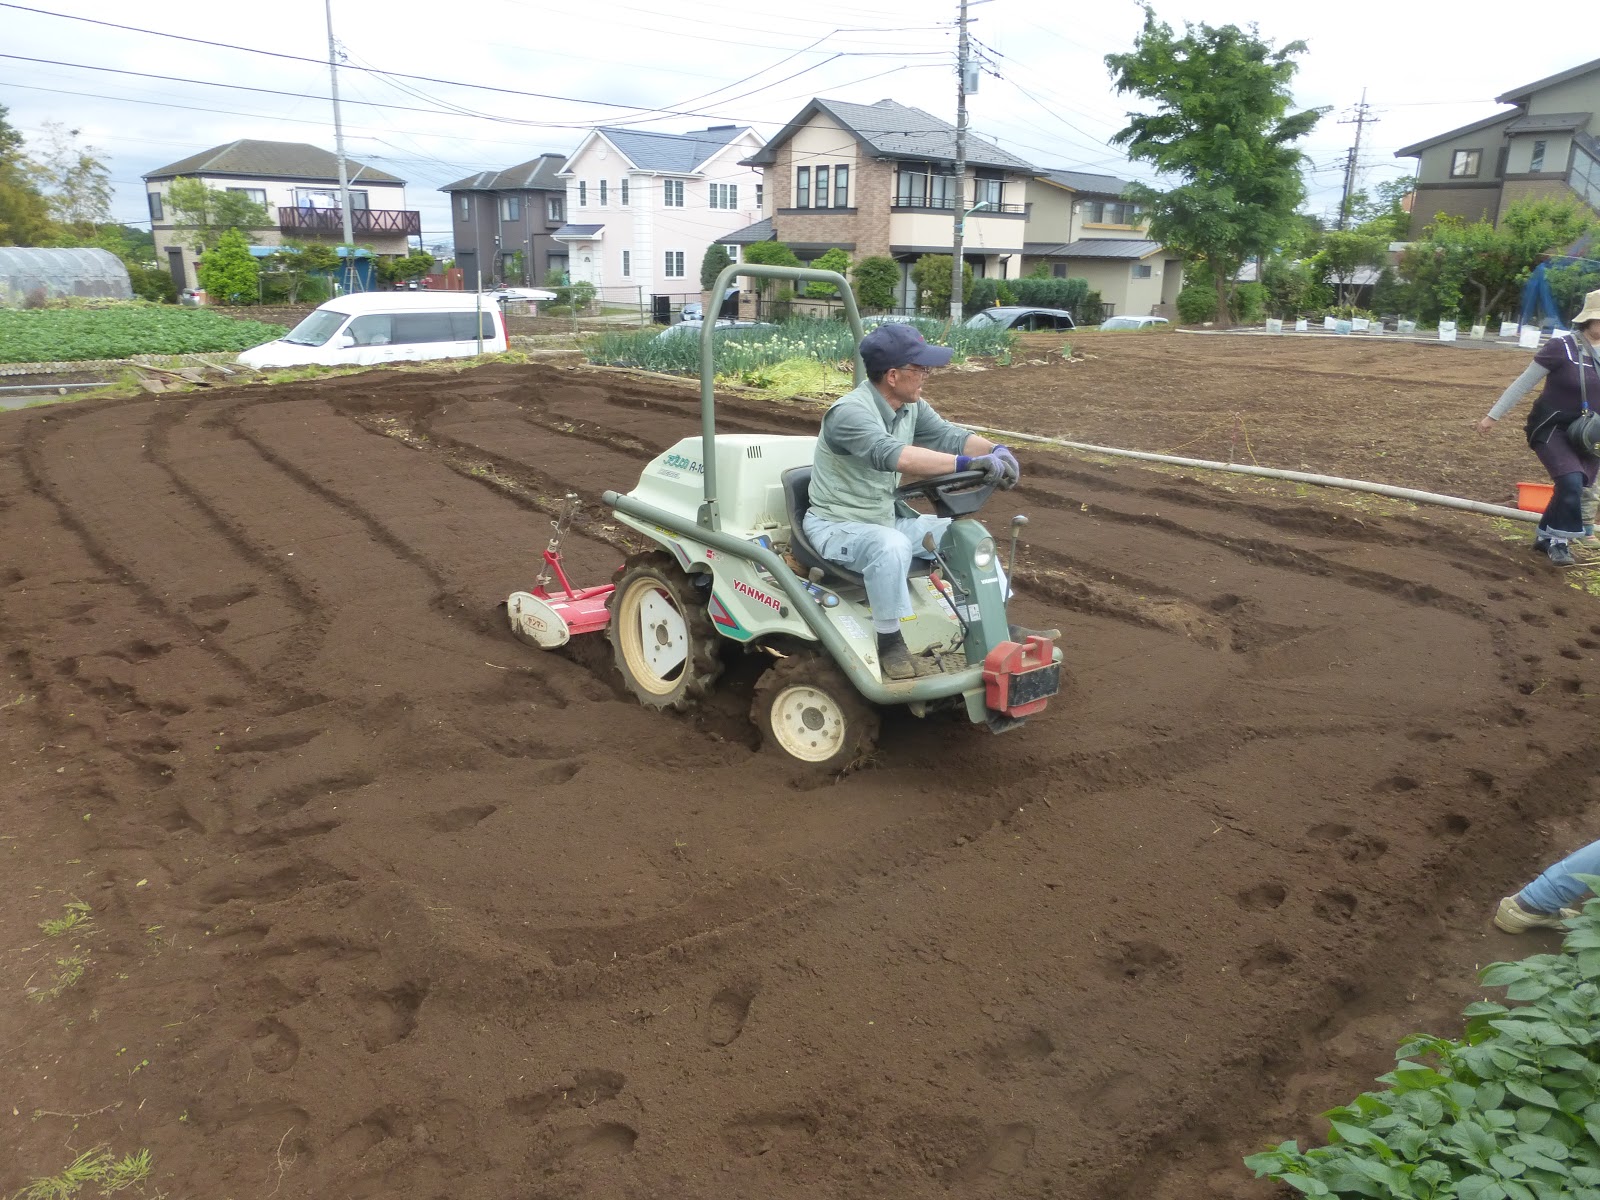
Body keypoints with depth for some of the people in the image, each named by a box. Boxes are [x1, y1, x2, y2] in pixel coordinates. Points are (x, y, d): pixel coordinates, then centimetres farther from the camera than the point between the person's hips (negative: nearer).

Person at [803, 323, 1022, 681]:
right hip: (836, 526, -9)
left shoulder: (910, 406, 3)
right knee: (891, 545, -38)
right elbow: (896, 455, -42)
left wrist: (995, 451, -23)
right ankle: (890, 642, -22)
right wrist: (970, 463, -46)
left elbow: (948, 435, -2)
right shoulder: (851, 412, -26)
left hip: (884, 520, 9)